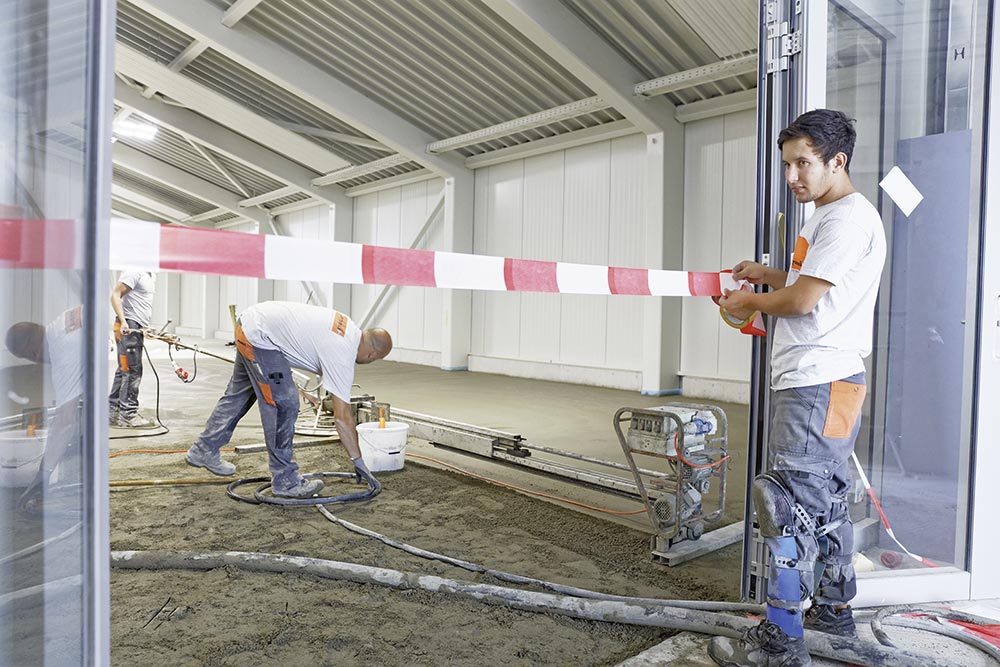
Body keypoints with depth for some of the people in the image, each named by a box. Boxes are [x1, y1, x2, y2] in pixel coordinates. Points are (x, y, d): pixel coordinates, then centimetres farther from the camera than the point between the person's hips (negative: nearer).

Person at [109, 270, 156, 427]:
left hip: (137, 328, 10)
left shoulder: (151, 276, 18)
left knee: (123, 371, 13)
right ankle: (128, 415, 0)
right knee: (132, 370, -7)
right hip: (128, 327, -10)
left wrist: (146, 328, 19)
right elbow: (115, 295, -16)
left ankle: (112, 413, 20)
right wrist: (123, 321, -24)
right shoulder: (134, 272, -11)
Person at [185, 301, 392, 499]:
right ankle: (285, 480, -1)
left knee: (239, 395, 24)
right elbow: (342, 416, -18)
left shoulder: (350, 328, 6)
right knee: (284, 404, -10)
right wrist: (358, 461, -13)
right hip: (259, 336, -10)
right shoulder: (342, 356, -18)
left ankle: (204, 450, 40)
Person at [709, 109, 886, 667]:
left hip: (817, 383, -11)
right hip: (823, 378, 11)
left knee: (791, 504, -9)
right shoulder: (832, 215, 20)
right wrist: (770, 276, 15)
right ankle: (835, 609, 33)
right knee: (827, 500, 18)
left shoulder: (850, 214, -12)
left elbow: (803, 300, -17)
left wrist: (750, 302, -1)